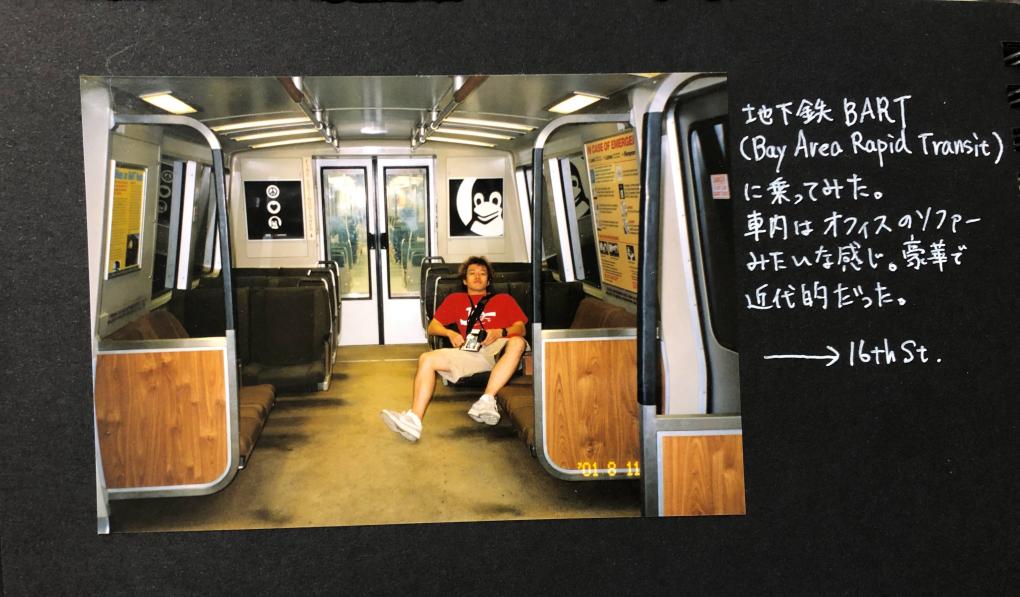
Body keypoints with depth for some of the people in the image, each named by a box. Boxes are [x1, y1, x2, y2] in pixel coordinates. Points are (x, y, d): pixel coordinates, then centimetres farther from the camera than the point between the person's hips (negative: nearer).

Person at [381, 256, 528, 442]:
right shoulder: (456, 300, 33)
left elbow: (520, 328, 12)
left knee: (517, 342, -36)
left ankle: (487, 400, -43)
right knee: (427, 359, -20)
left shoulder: (503, 299, 28)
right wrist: (449, 333, 4)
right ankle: (414, 420, -35)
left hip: (497, 350, -2)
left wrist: (500, 332, -10)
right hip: (469, 352, 2)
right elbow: (432, 327, 27)